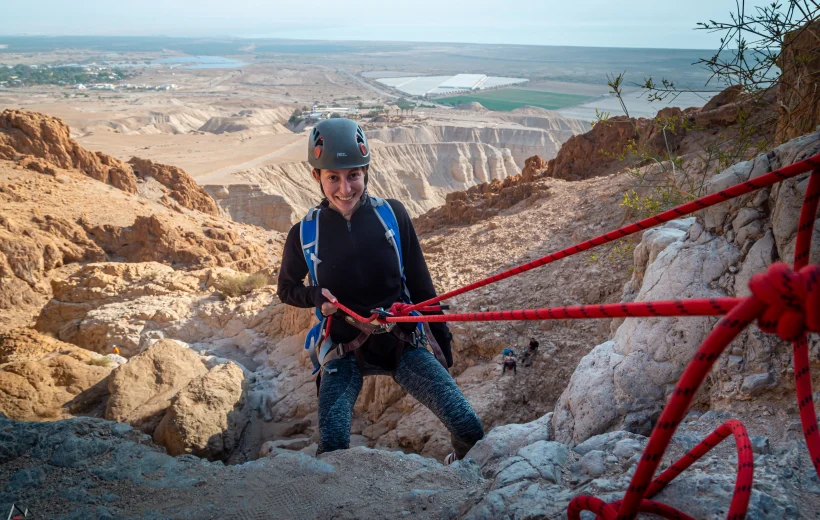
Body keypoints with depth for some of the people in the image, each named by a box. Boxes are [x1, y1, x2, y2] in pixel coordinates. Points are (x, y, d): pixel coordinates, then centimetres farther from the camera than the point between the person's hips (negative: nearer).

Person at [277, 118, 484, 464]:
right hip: (343, 351, 0)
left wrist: (441, 339, 8)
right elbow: (286, 289, 10)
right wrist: (315, 296, -12)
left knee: (470, 432, -10)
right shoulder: (304, 234, -7)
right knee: (332, 450, -23)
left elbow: (419, 282, 3)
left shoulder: (392, 215, -7)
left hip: (403, 342, 1)